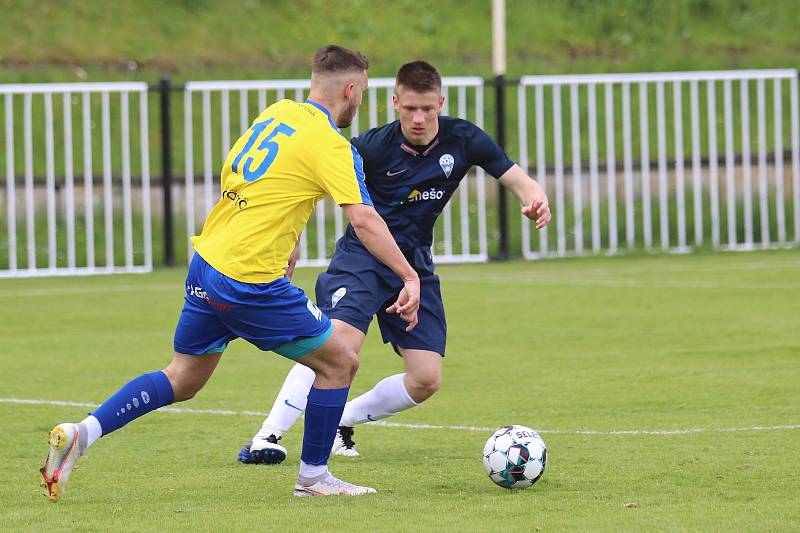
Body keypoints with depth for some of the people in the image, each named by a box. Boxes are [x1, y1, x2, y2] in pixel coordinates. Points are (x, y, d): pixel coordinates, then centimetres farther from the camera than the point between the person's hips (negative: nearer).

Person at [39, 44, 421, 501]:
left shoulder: (277, 112, 11)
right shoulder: (332, 146, -12)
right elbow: (364, 219, -22)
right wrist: (411, 278, -21)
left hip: (206, 263, 8)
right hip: (250, 283, -8)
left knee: (183, 380, 19)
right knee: (340, 362, 6)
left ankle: (81, 434, 9)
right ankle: (314, 477, 15)